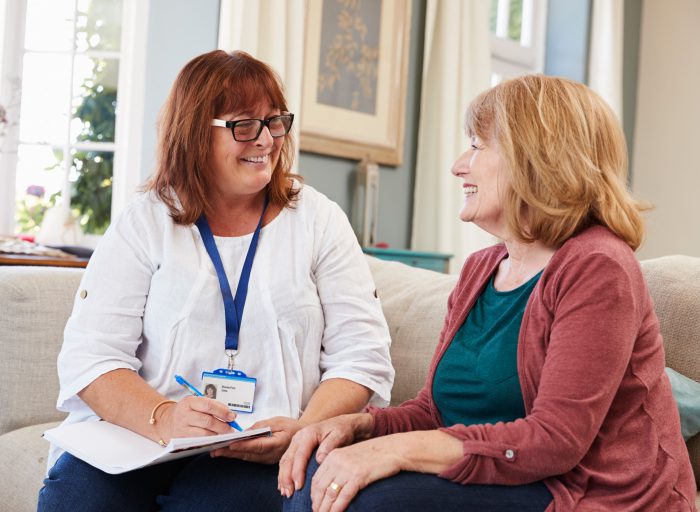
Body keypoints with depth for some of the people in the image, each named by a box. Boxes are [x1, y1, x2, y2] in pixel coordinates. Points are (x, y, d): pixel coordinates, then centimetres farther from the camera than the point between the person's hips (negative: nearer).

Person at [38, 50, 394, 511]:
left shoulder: (318, 221, 8)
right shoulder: (145, 222, 7)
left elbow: (362, 356, 2)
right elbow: (91, 354, -2)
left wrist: (304, 430, -18)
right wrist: (162, 418, -22)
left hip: (260, 456, -1)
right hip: (134, 439, 2)